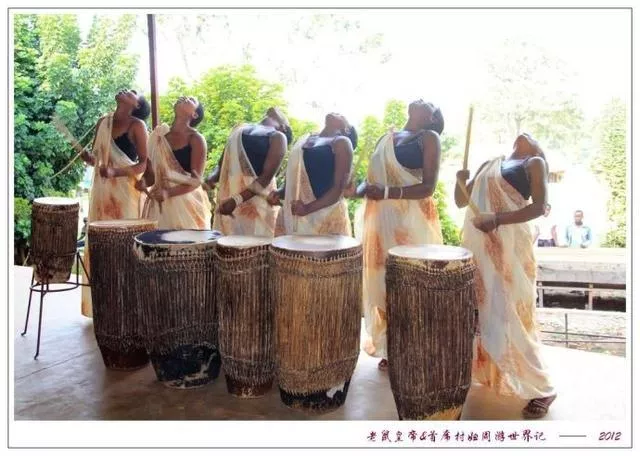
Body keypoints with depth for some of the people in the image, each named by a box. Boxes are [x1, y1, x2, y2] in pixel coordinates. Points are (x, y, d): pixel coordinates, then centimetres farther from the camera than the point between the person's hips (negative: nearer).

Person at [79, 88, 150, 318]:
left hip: (126, 190, -6)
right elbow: (96, 159, 17)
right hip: (101, 190, 6)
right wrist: (87, 157, -5)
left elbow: (144, 162, -10)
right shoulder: (102, 123, 11)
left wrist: (115, 172, -22)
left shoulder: (137, 125, -5)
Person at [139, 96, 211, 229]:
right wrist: (144, 182, -7)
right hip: (159, 204, 4)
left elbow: (196, 180, -12)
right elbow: (151, 172, 15)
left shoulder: (196, 139, -5)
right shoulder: (159, 135, 9)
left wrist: (168, 193, -25)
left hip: (187, 205, -4)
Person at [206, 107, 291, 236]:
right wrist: (212, 178, -6)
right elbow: (222, 164, 17)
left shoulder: (277, 138, 2)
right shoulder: (239, 129, 18)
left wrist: (236, 200, -21)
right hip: (228, 200, 4)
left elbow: (266, 177, -10)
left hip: (257, 205, -4)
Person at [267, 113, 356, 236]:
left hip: (326, 219, -5)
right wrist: (280, 193, 2)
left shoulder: (341, 142, 0)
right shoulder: (304, 140, 19)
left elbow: (339, 188, -9)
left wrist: (308, 208, -21)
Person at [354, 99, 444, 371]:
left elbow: (428, 187, -9)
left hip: (412, 220, -6)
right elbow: (372, 178, 19)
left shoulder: (429, 138, 1)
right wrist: (356, 190, -4)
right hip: (380, 218, 6)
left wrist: (387, 193, -21)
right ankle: (388, 348, 20)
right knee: (381, 282, 8)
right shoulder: (387, 138, 19)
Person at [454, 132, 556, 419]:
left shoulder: (535, 163, 5)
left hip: (509, 246, -6)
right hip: (476, 244, 7)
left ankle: (541, 388, 5)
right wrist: (461, 180, -3)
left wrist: (497, 219, -22)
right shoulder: (489, 165, 21)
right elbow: (461, 201, 19)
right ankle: (482, 370, 28)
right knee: (477, 310, 12)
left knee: (510, 314, -7)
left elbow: (538, 207, -9)